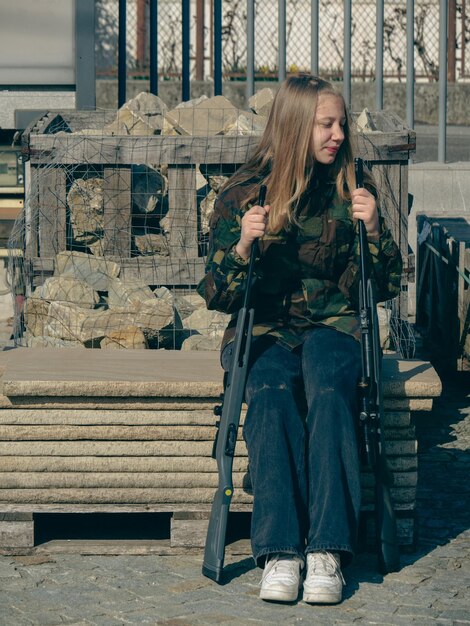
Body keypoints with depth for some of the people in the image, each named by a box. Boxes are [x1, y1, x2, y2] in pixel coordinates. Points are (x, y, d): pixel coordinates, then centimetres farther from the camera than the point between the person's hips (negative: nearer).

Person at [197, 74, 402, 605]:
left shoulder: (351, 188, 7)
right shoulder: (243, 192, 1)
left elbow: (385, 288, 9)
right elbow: (215, 296, 0)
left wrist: (373, 231, -9)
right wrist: (243, 246, -19)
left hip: (331, 326, 1)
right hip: (262, 329, -1)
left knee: (328, 386, -35)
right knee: (270, 390, -35)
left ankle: (326, 552, -41)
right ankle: (279, 552, -39)